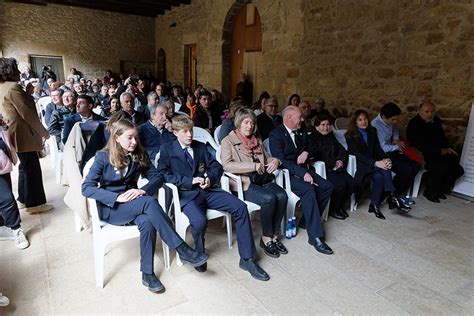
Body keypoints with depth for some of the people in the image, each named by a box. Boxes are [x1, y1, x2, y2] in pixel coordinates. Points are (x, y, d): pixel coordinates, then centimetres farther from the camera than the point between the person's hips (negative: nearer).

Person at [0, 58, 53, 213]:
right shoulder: (13, 87, -16)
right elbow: (27, 113, -20)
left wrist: (27, 92, 9)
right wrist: (43, 131, -13)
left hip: (16, 133, 10)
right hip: (23, 134, -10)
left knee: (25, 166, 19)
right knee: (32, 167, -3)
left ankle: (24, 199, 29)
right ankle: (34, 203, 5)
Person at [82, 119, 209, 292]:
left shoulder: (139, 155, 2)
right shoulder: (103, 157, -8)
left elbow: (157, 177, 0)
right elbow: (87, 188, -15)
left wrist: (142, 190, -21)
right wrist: (117, 197, -27)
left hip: (134, 205, 4)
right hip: (110, 208, -3)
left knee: (147, 222, -34)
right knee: (149, 202, -34)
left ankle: (147, 273, -21)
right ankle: (182, 250, -32)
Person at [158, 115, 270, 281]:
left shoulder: (200, 147, 19)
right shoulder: (167, 150, 6)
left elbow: (216, 166, 15)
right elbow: (164, 174, -7)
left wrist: (210, 178, -7)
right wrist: (190, 181, -15)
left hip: (207, 190, 5)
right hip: (186, 194, -4)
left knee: (240, 207, -15)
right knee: (199, 221, -35)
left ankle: (247, 259, -6)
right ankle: (199, 254, 3)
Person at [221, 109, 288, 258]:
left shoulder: (257, 141, 22)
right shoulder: (228, 141, 2)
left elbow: (267, 158, 30)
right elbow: (226, 165, -14)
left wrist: (275, 160, 4)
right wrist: (254, 166, -18)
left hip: (264, 180, 6)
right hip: (244, 183, -6)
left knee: (282, 196, -22)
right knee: (269, 198, -29)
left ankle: (274, 235, -5)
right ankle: (266, 237, -8)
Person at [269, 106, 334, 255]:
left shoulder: (301, 132, 13)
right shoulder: (276, 135, -11)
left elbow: (312, 146, 25)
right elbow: (280, 160, -22)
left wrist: (306, 152, 0)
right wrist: (302, 173, -28)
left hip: (302, 170, 8)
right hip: (286, 174, -8)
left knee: (327, 187, -10)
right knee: (308, 190, -31)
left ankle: (307, 221, 5)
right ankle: (316, 236, -26)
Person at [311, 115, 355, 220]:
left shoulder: (331, 137, 20)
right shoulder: (313, 138, -2)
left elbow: (342, 150, 21)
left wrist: (340, 160, 0)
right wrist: (332, 165, -16)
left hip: (335, 167, 7)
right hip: (323, 169, -7)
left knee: (351, 183, -14)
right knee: (340, 184, -26)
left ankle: (340, 206, 8)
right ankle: (332, 210, -3)